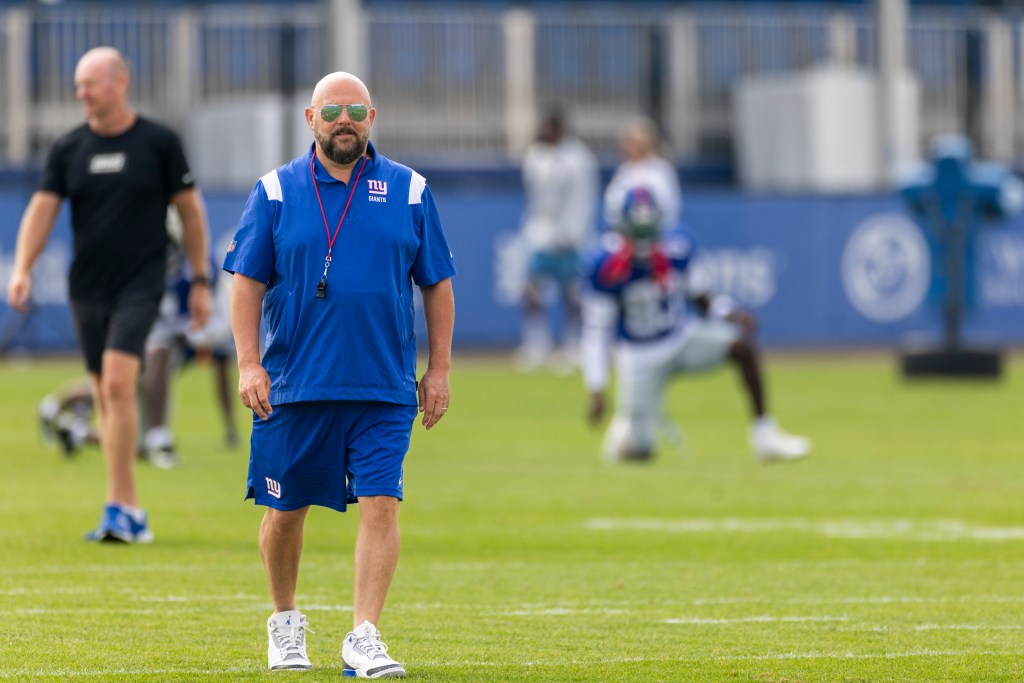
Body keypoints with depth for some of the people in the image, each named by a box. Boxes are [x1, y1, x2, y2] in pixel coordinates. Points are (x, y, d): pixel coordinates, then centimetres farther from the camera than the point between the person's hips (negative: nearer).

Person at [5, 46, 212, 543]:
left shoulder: (158, 143, -2)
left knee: (118, 383, -18)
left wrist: (200, 282, 4)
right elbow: (42, 208, 1)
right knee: (105, 396, 6)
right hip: (86, 287, 4)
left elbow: (190, 211, 4)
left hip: (140, 283, -4)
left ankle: (118, 507, -17)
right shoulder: (68, 149, 6)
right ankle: (132, 513, 14)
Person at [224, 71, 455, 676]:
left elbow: (438, 284, 11)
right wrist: (249, 363, -6)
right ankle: (285, 622, 29)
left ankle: (365, 636, -10)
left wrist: (439, 369, 6)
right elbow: (248, 281, 4)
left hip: (385, 389, 0)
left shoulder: (409, 191, 7)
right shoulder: (276, 191, 4)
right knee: (286, 510, 7)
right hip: (295, 386, 0)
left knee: (381, 503, -11)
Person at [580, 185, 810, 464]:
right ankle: (626, 425, 32)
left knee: (743, 345, -24)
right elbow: (596, 329, -14)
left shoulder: (677, 249, -9)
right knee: (639, 452, -8)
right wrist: (596, 391, -18)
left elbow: (697, 294, 7)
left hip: (683, 337, 3)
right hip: (640, 355, -3)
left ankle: (765, 436, -15)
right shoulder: (606, 267, -20)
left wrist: (728, 314, -13)